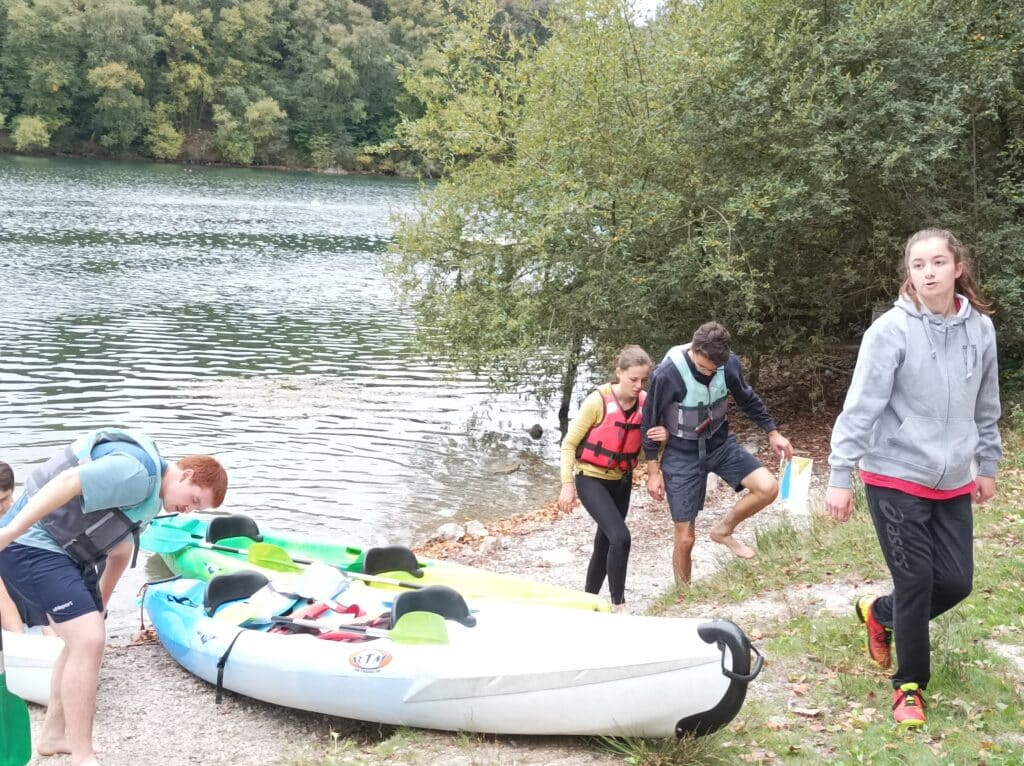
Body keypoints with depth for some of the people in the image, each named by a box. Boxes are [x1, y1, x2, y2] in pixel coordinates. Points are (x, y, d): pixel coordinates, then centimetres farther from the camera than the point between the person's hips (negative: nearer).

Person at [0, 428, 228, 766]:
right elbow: (69, 481, -31)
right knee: (88, 640, -16)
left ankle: (54, 735, 30)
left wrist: (98, 603, 31)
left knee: (86, 639, 16)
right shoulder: (138, 471, -20)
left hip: (67, 553, 11)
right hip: (33, 547, -11)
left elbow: (120, 549, 26)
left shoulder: (150, 497, 16)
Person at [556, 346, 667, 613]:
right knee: (620, 538, -21)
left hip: (621, 481, 6)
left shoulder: (646, 403, -6)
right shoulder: (598, 401, -21)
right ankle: (618, 604, -8)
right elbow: (569, 443, -12)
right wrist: (567, 484, -16)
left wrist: (662, 437, -18)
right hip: (591, 479, -6)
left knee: (606, 541, 16)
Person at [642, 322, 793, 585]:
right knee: (685, 537, -1)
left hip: (720, 443, 4)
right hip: (682, 453, -4)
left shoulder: (729, 363, -15)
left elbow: (747, 399, 6)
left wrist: (773, 433, 8)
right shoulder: (667, 374, -27)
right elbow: (651, 423, -13)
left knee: (768, 487, -17)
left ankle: (723, 529, 9)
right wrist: (654, 471, -10)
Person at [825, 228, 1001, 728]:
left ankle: (879, 613, 34)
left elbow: (986, 406, 12)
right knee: (916, 583, -3)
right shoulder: (891, 330, -14)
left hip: (953, 481, 5)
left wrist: (987, 465, 17)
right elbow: (861, 407, -15)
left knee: (956, 582, 6)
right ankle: (910, 685, 17)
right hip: (896, 478, -5)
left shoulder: (980, 328, 0)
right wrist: (840, 477, -17)